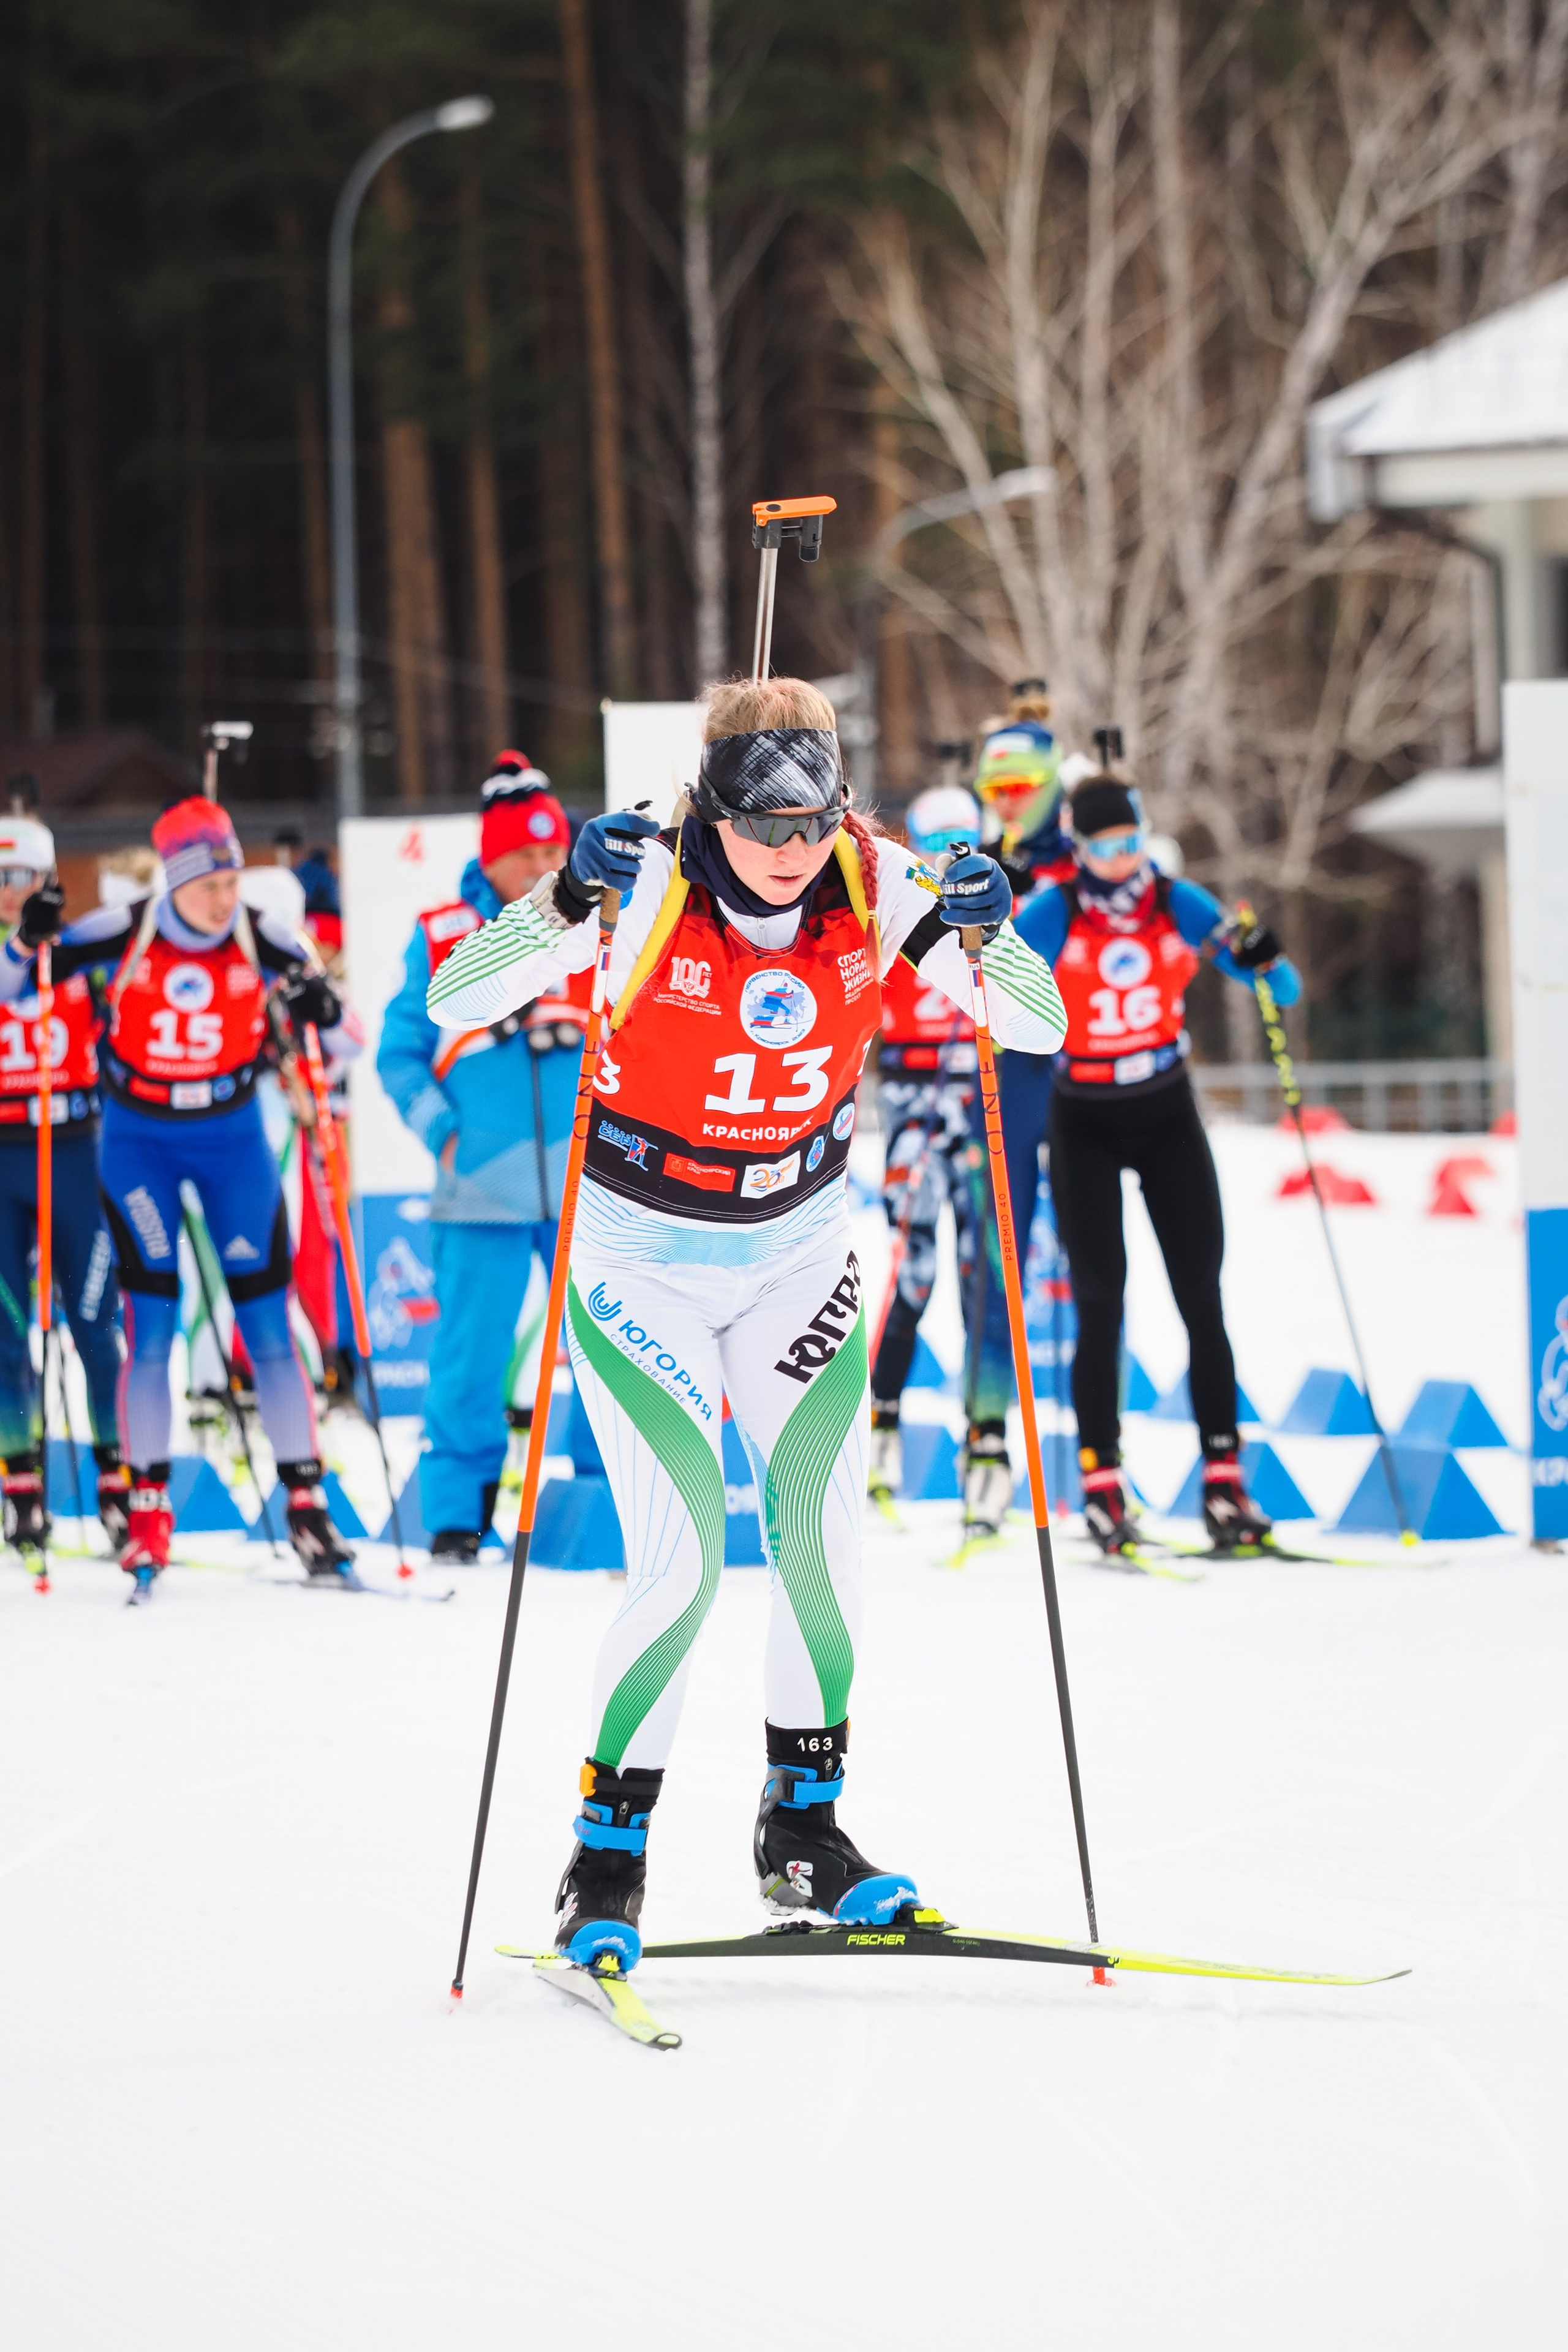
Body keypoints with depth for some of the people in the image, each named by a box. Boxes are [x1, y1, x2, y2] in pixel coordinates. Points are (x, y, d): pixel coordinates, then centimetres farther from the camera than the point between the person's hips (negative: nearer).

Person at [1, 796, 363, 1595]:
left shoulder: (262, 942, -10)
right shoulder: (121, 934, -13)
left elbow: (348, 1042, -6)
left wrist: (322, 1012, -28)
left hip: (233, 1137, 1)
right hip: (140, 1137, -1)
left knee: (267, 1318, -3)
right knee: (150, 1321, -8)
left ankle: (305, 1502, 2)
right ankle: (147, 1508, -2)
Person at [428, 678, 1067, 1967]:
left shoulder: (874, 888, -12)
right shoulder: (650, 891, -21)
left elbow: (1042, 1026, -9)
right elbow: (454, 1001, -26)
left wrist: (983, 931, -29)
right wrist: (571, 897, -40)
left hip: (801, 1253, 4)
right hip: (642, 1259, -4)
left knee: (823, 1535, 0)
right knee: (686, 1560, -13)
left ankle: (804, 1835, 19)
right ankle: (606, 1861, 1)